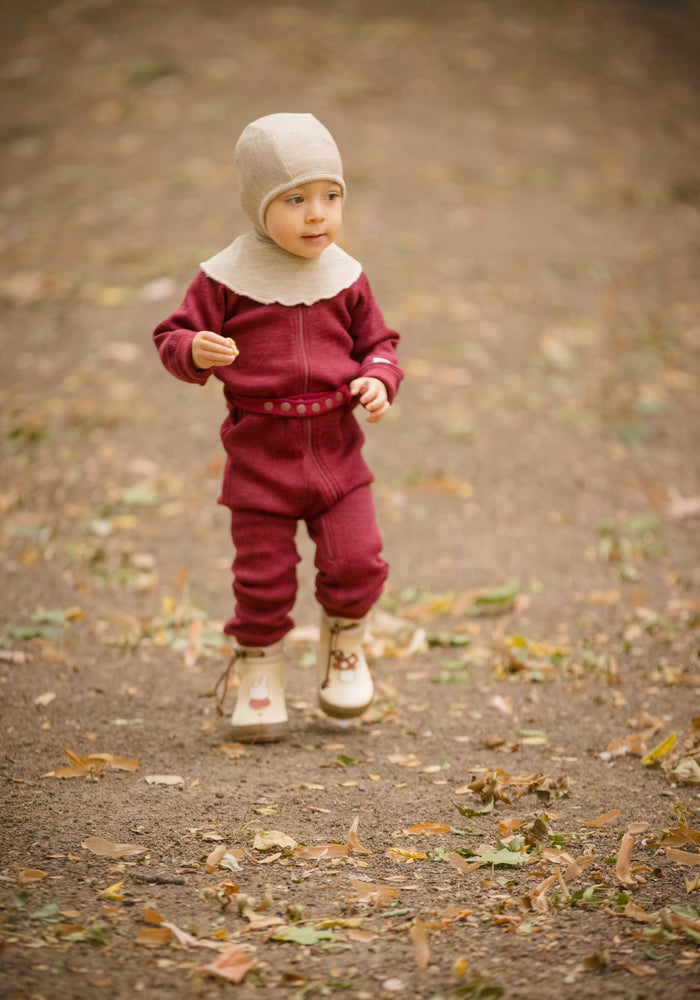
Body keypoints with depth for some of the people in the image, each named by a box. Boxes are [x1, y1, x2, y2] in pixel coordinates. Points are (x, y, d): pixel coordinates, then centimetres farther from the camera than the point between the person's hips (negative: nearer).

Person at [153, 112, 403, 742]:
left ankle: (343, 644, 25)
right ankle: (261, 674, 24)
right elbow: (175, 336, -1)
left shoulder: (345, 278, 2)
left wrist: (379, 380, -8)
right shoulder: (227, 278, -6)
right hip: (260, 451, -2)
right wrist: (195, 350, -24)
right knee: (263, 576, 3)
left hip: (336, 446, 2)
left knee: (357, 561, -4)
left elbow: (377, 343, 13)